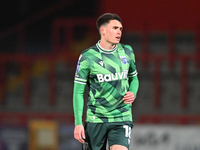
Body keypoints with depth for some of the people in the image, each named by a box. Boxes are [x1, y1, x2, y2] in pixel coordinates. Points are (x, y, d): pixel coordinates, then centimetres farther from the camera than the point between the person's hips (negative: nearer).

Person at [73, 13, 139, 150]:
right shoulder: (87, 57, -5)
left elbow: (134, 77, 23)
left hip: (122, 118, 1)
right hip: (96, 119, -1)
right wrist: (78, 123, -9)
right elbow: (79, 92, -2)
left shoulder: (127, 52, 6)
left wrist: (133, 93, 0)